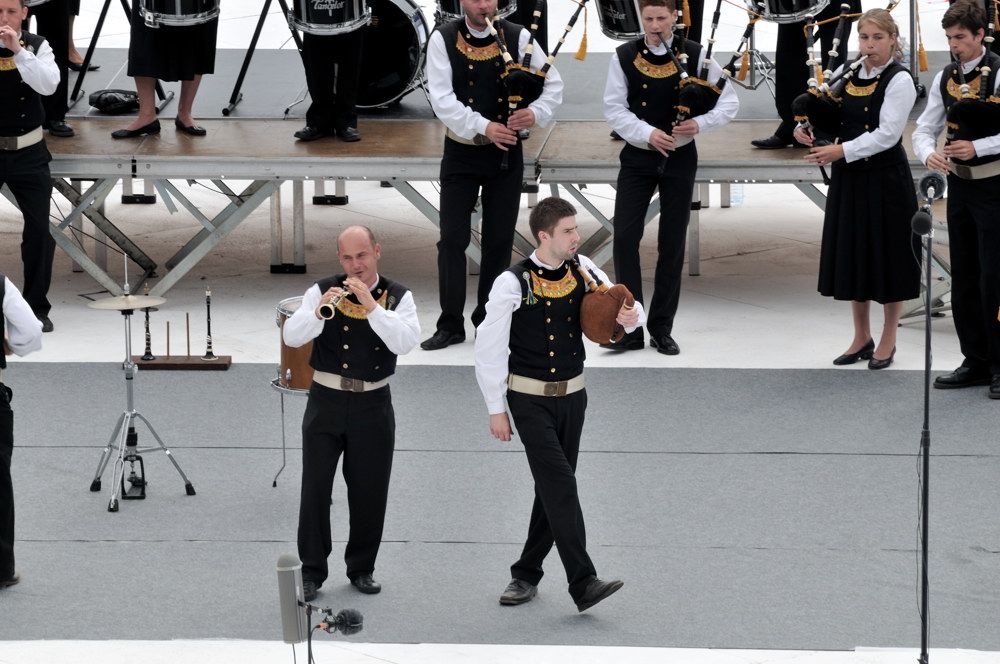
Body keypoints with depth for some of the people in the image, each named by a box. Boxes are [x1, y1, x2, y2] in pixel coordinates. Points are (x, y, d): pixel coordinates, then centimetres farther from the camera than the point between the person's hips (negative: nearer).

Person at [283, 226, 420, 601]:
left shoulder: (397, 297, 0)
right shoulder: (323, 291, 0)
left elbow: (405, 342, -17)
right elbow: (292, 337, -11)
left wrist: (372, 306, -25)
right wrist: (319, 310, -28)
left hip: (373, 405, 0)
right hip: (326, 402, 0)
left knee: (369, 491, 6)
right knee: (315, 487, -1)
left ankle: (362, 569, 21)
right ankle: (311, 571, 7)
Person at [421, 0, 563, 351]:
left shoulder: (518, 37, -3)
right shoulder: (442, 40, -8)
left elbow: (553, 84, -1)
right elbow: (442, 98, -16)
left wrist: (536, 112, -22)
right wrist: (483, 127, -27)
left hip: (505, 153, 1)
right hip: (461, 153, -1)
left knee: (499, 240, 7)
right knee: (452, 239, -4)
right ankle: (451, 324, 3)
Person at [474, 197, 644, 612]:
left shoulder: (582, 271, 1)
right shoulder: (513, 283, -14)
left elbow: (624, 306, 9)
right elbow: (489, 348, -8)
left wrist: (632, 316, -17)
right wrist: (496, 409, -7)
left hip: (572, 395, 6)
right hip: (530, 399, -6)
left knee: (553, 488, 10)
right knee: (560, 484, -15)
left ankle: (527, 574, 24)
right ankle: (583, 583, -21)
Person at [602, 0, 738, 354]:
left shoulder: (695, 55, -5)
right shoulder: (625, 56, -5)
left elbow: (730, 101, -1)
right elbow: (614, 108, -6)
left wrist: (701, 123, -19)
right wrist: (648, 134, -20)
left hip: (679, 158, 0)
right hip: (637, 157, 0)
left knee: (672, 244, 5)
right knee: (625, 237, -9)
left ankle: (661, 328, 14)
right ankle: (629, 328, -3)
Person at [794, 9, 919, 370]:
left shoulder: (899, 80, -10)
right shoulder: (848, 75, 8)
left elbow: (887, 134, -18)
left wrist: (842, 151, -21)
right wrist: (806, 130, -4)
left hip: (885, 177, -6)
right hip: (848, 177, 6)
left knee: (887, 256, 3)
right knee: (853, 255, 11)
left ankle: (888, 341, 14)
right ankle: (862, 337, 23)